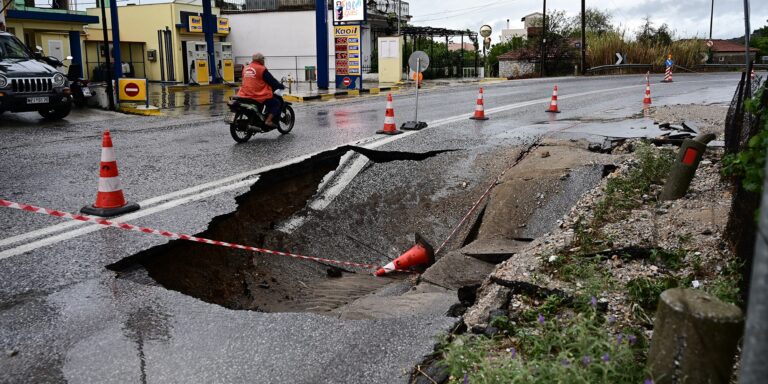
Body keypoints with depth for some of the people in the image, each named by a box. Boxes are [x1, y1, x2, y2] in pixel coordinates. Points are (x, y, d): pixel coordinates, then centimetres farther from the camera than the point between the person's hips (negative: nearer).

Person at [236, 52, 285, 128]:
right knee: (276, 103, 5)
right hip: (259, 96, -8)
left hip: (245, 95, 8)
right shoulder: (262, 69, -9)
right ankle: (269, 121, -11)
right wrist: (281, 86, 10)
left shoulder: (245, 69, 13)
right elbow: (272, 81, -6)